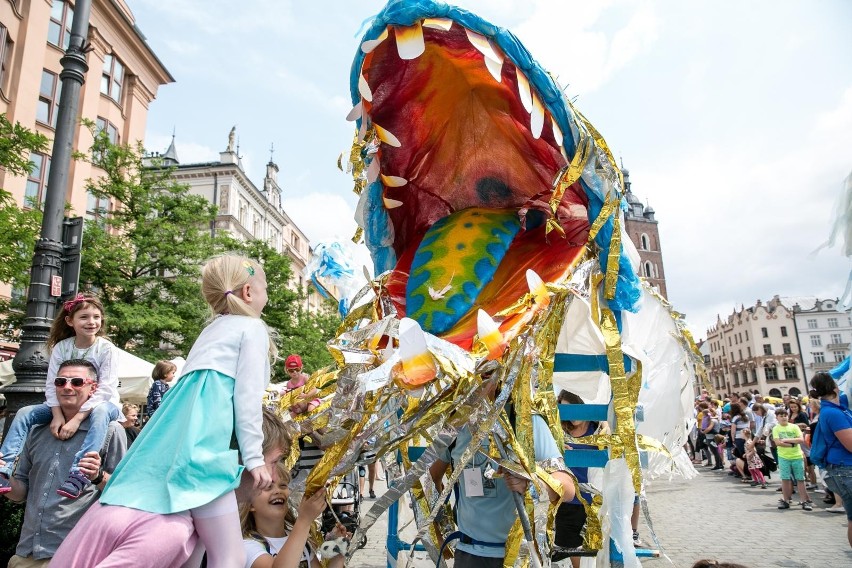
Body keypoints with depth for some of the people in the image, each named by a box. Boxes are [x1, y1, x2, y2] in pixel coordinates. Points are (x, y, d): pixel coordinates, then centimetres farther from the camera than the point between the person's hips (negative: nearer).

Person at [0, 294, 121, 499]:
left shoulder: (107, 349, -16)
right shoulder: (61, 347, -4)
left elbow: (105, 390, -22)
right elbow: (52, 385, -7)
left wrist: (77, 418, -30)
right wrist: (58, 415, -22)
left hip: (101, 403, -5)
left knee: (100, 412, -38)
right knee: (24, 413, -12)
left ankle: (79, 473, -47)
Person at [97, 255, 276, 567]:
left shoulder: (213, 329, 29)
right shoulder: (253, 327, 5)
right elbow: (248, 395, -3)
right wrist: (254, 456, -2)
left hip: (177, 425, 9)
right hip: (202, 429, -9)